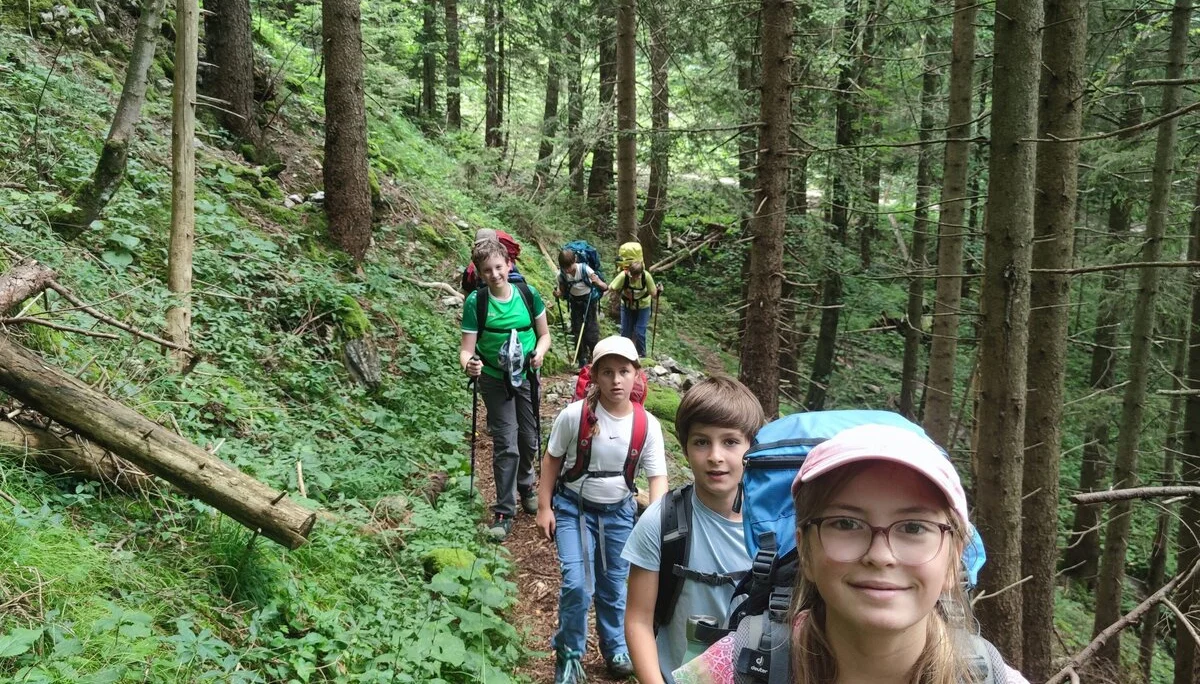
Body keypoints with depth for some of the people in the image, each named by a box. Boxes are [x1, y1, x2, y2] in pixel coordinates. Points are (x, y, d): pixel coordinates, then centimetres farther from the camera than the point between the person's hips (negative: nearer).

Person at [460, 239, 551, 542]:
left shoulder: (528, 294, -9)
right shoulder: (475, 302, -16)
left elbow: (544, 334, 2)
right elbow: (467, 348, -17)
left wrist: (539, 352, -18)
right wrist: (469, 364, -38)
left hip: (526, 377, 3)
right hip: (494, 381, -3)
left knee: (529, 438, 15)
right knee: (506, 445, -5)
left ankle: (526, 484, 44)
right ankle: (504, 511, 6)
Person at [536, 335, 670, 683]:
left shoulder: (647, 425, -15)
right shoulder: (574, 415, -20)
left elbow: (658, 477, -10)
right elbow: (552, 459, -5)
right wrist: (544, 507, -4)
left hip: (618, 512, 2)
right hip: (573, 508, -2)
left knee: (614, 585, 15)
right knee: (577, 584, -12)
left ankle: (616, 647, 41)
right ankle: (568, 654, 13)